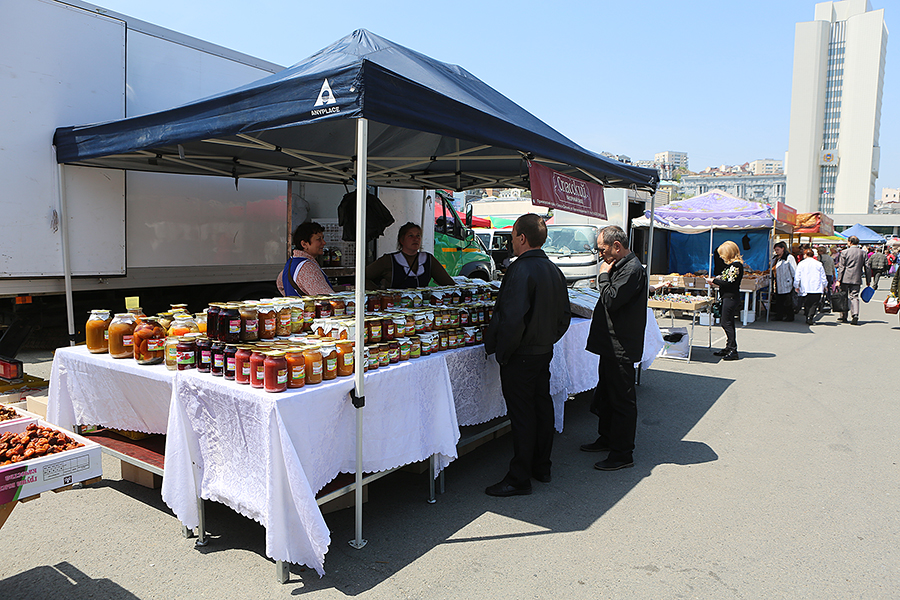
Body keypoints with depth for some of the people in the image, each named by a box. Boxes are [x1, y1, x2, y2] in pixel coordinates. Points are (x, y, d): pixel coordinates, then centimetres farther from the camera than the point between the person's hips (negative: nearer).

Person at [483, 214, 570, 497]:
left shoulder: (520, 270, -20)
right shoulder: (554, 270, 8)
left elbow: (512, 318, -26)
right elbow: (564, 315, 14)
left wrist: (500, 351, -14)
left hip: (520, 356, -9)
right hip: (545, 351, 9)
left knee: (522, 414, -1)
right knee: (542, 406, 17)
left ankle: (519, 479, 9)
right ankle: (541, 467, 30)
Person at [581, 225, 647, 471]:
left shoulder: (633, 270, -18)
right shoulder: (621, 266, 14)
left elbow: (611, 300, -24)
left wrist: (604, 275, -14)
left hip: (621, 347, -11)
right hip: (612, 345, 11)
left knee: (622, 399, -2)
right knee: (606, 393, 20)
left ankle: (623, 453, 8)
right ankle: (607, 439, 35)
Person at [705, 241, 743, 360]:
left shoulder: (735, 265, -16)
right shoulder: (733, 264, 15)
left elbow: (729, 283, -20)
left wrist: (714, 281, -11)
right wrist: (716, 281, 13)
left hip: (731, 298, -10)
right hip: (728, 297, 10)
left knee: (726, 323, -8)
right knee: (728, 323, 15)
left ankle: (733, 350, -5)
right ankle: (729, 348, 23)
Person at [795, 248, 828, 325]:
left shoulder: (801, 264, 2)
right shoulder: (819, 264, 5)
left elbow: (797, 277, 2)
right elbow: (823, 277, 11)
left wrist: (796, 286, 11)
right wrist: (824, 286, 23)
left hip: (805, 289, 0)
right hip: (817, 289, 0)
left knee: (807, 304, 8)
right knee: (814, 304, -1)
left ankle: (808, 318, 7)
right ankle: (810, 317, -16)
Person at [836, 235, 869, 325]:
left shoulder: (845, 252, -4)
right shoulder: (863, 253, 5)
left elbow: (841, 267, -6)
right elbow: (866, 267, 8)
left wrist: (838, 280, -6)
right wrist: (868, 281, 14)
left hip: (845, 278, -2)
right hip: (857, 279, 2)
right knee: (854, 297, 3)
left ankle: (844, 317, 14)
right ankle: (855, 315, -14)